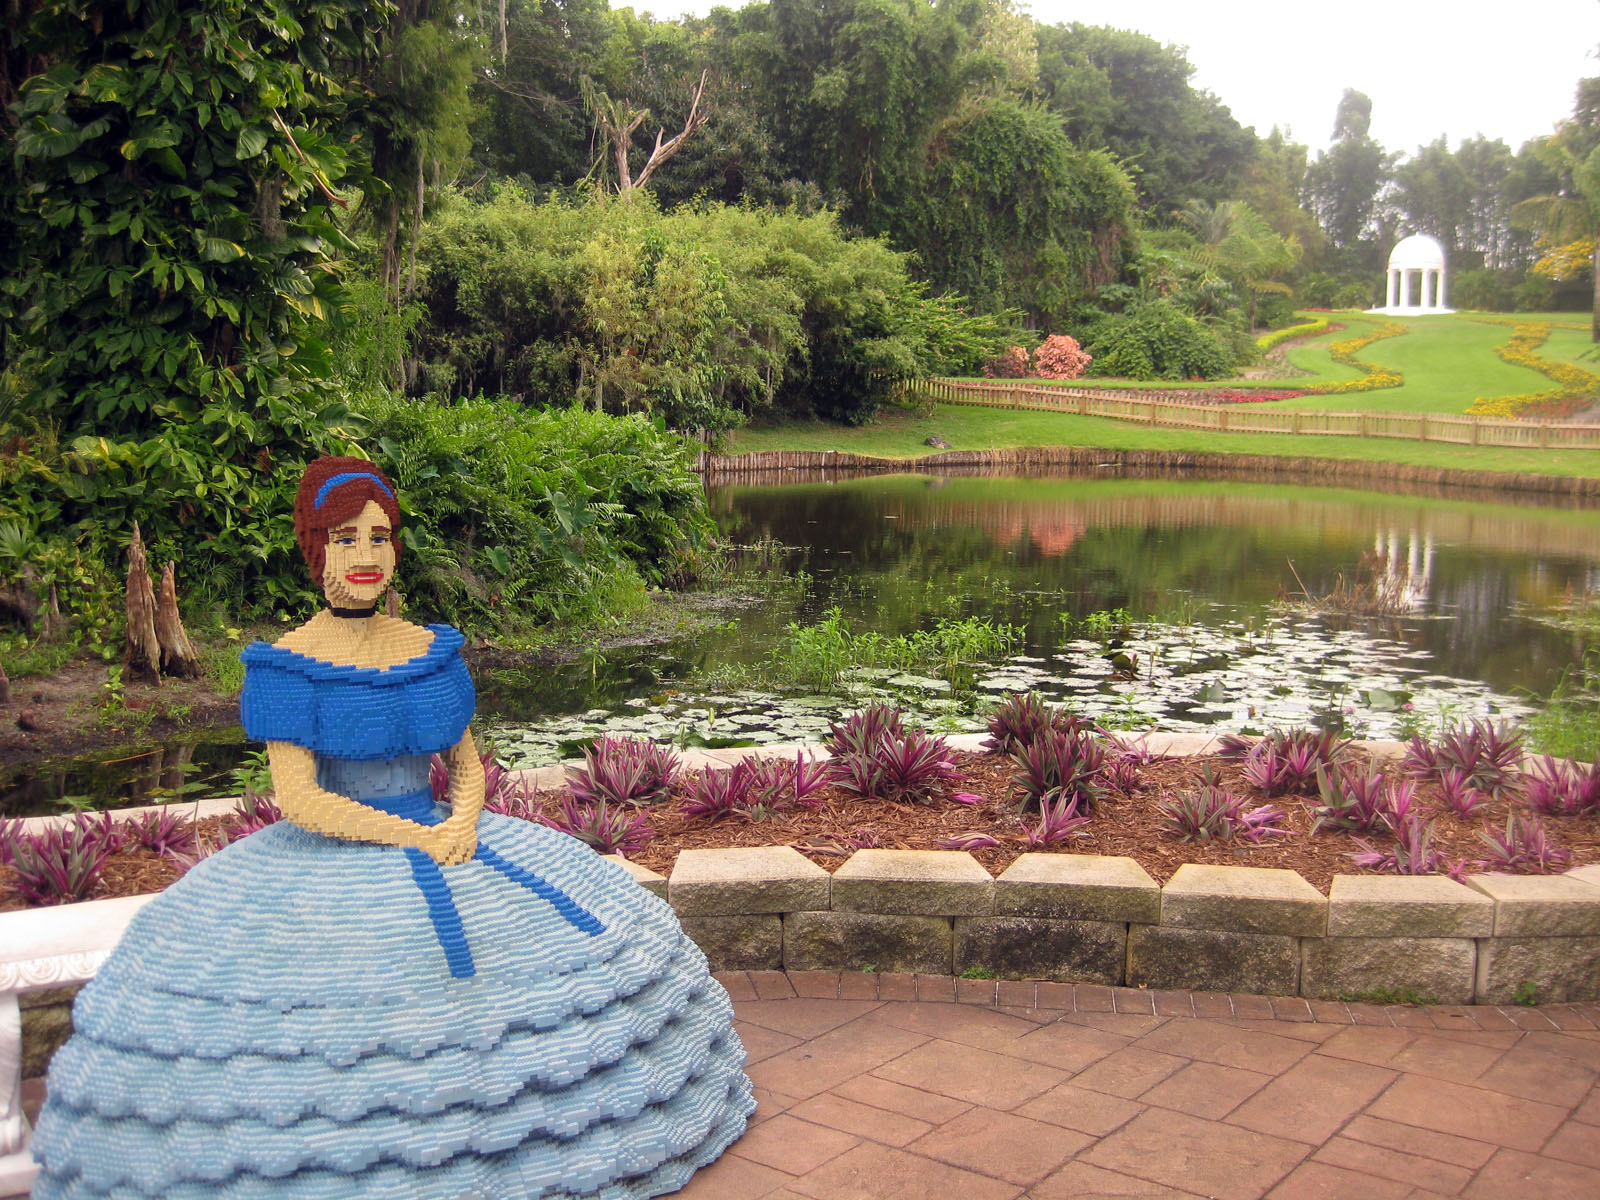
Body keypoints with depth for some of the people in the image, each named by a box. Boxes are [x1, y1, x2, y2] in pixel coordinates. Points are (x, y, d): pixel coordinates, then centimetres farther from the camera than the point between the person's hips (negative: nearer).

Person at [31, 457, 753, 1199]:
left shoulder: (431, 650, 5)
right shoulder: (288, 664, -10)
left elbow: (466, 760, 10)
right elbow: (297, 799, -16)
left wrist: (462, 824, -12)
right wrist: (415, 839, -19)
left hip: (444, 835, 5)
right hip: (333, 862, -5)